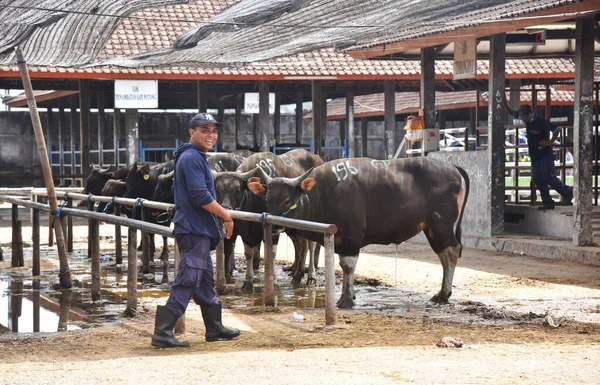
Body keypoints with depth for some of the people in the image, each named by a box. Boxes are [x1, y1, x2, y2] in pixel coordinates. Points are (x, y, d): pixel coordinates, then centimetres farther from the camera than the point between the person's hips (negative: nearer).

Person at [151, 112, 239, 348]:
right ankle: (162, 333, -12)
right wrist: (227, 216, -12)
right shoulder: (192, 158, -15)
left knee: (205, 281, 18)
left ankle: (215, 329, 28)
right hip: (194, 230, -11)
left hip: (199, 231, 11)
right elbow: (201, 196, -22)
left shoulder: (195, 157, 18)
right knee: (187, 281, -11)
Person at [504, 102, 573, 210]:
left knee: (548, 177, -11)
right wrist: (505, 104, -1)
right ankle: (547, 202, 5)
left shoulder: (541, 122, -16)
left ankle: (568, 193, 4)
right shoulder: (528, 121, 6)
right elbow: (512, 112, 12)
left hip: (545, 155, -8)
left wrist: (550, 142, -16)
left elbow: (557, 129, -16)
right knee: (538, 180, 3)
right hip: (534, 156, 8)